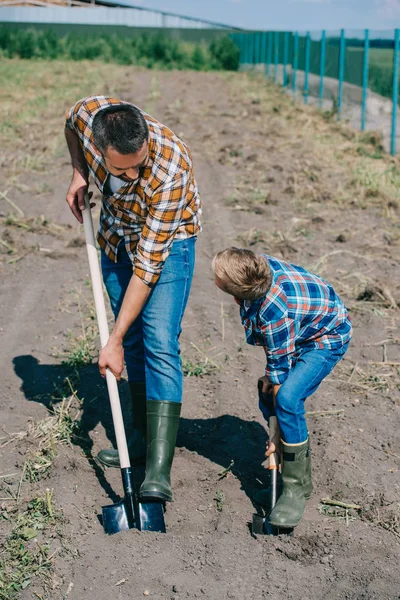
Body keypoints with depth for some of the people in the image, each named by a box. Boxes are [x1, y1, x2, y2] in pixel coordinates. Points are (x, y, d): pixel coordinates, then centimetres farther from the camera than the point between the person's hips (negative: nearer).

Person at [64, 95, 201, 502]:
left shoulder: (170, 169, -39)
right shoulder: (88, 113, -27)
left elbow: (148, 264, -35)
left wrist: (114, 341, -31)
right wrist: (78, 175, -10)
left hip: (167, 239, -5)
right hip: (117, 234, 6)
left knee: (159, 341, -18)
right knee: (134, 339, 9)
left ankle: (159, 467, -20)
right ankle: (143, 439, 20)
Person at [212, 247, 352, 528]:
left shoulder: (273, 312, -39)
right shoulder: (257, 264, -20)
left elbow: (280, 372, -28)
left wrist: (278, 435, -17)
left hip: (327, 339, -9)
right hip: (302, 328, 9)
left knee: (287, 398, -26)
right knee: (268, 400, 2)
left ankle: (298, 489, -12)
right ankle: (293, 478, 14)